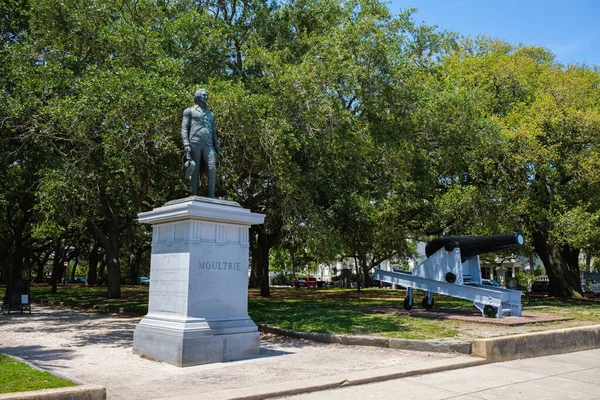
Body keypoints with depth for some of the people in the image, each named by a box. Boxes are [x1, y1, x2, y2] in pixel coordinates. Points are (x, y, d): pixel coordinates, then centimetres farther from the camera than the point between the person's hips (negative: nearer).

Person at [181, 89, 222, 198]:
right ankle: (195, 196, -4)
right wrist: (186, 145, -10)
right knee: (195, 171, -5)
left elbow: (214, 132, 25)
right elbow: (184, 129, 4)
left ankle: (211, 196, -12)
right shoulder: (189, 111, 13)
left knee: (212, 169, -13)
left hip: (208, 145, 3)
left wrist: (218, 148, 15)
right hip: (194, 144, -3)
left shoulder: (210, 114, 26)